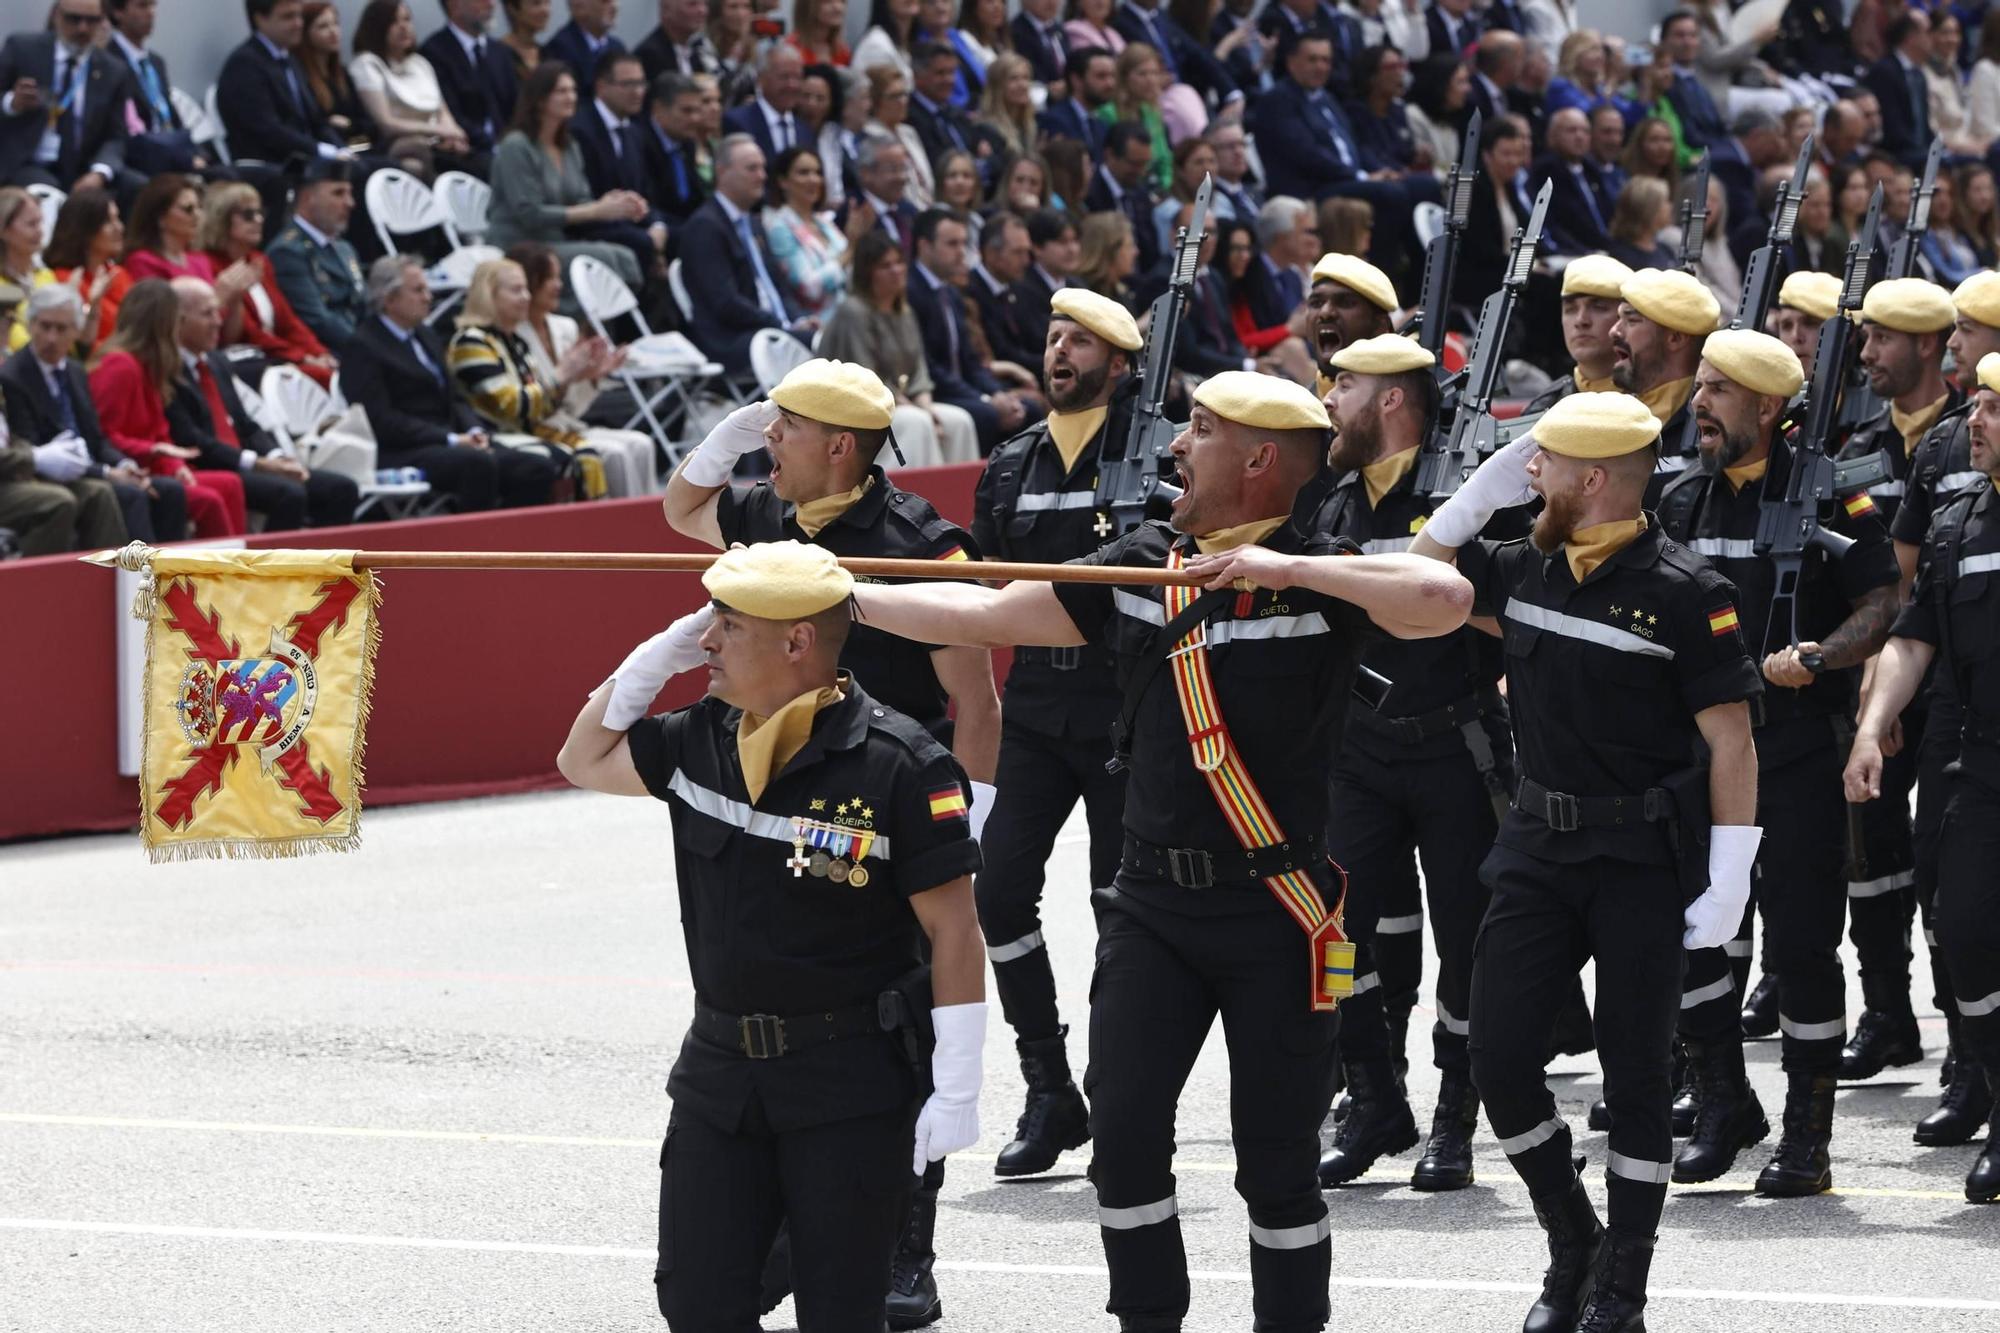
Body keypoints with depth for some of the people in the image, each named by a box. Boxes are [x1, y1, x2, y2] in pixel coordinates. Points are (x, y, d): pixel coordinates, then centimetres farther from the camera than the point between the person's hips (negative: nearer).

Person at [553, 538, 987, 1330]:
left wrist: (957, 1087, -15)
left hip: (854, 1086, -6)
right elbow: (585, 760, 20)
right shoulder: (701, 743, 4)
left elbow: (953, 930, -13)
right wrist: (654, 658, 4)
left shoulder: (900, 766, -15)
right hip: (721, 1069, 6)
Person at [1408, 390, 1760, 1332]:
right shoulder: (1524, 570, 5)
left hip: (1645, 858, -5)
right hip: (1539, 845, 5)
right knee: (1499, 1057, -1)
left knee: (1634, 1070, 3)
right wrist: (1484, 488, 5)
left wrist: (1729, 882, -15)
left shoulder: (1683, 592, -12)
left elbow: (1731, 741, -12)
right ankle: (1572, 1245, 19)